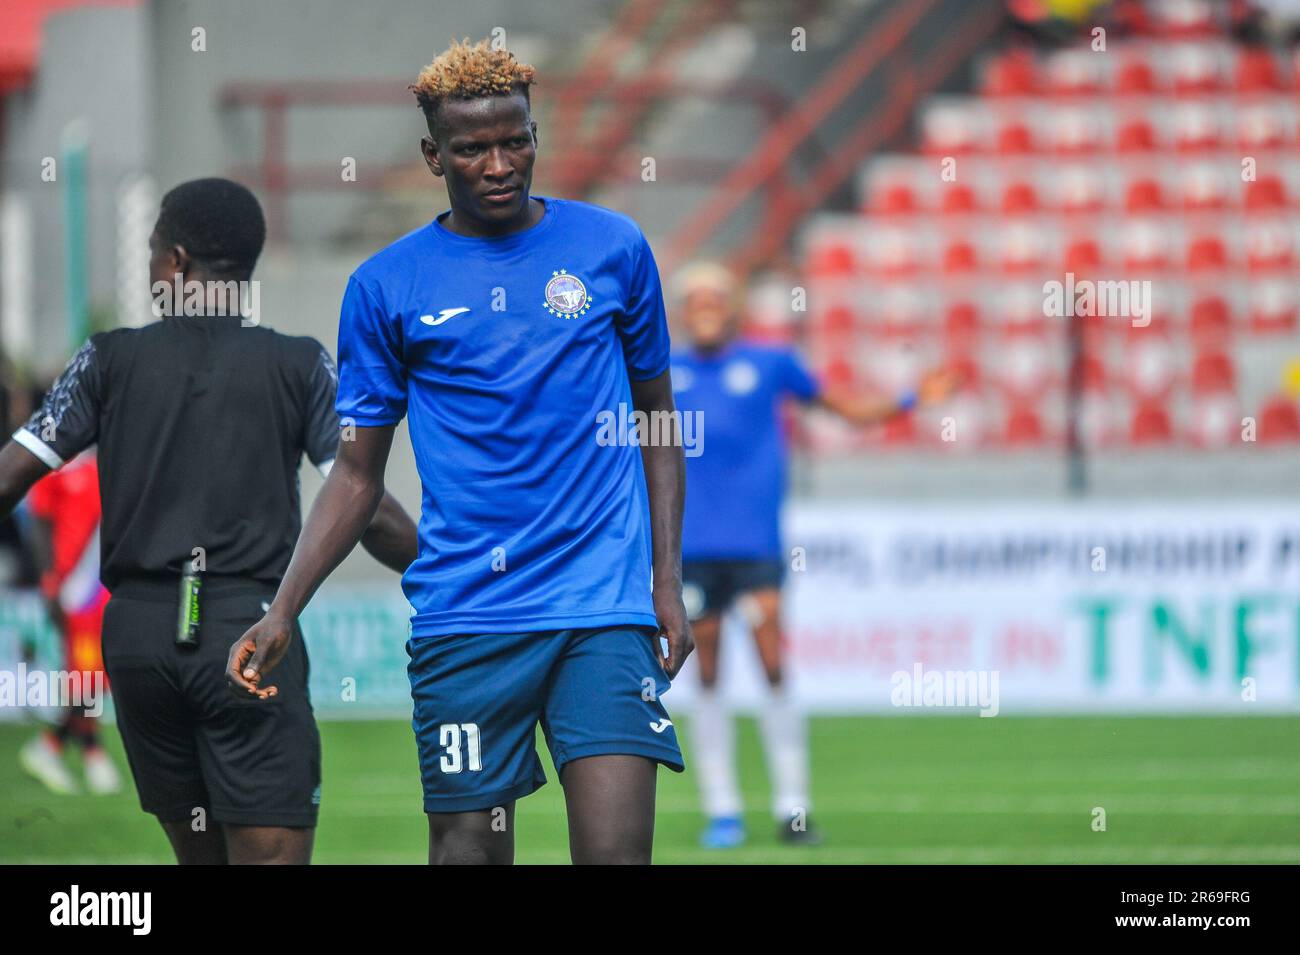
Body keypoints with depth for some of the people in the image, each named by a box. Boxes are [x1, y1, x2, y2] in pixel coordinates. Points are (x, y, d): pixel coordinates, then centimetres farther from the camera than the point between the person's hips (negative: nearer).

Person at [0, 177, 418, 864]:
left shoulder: (111, 358, 5)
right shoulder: (299, 365, 2)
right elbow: (368, 513, -4)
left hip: (138, 630, 3)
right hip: (250, 627, -3)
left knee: (200, 857, 14)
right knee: (270, 857, -7)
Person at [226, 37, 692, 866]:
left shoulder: (612, 248, 7)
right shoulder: (387, 286, 6)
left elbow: (657, 417, 15)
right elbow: (359, 473, 11)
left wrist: (668, 582, 6)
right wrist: (283, 612, -1)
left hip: (604, 608, 0)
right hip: (462, 617, 0)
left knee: (616, 850, -14)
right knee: (469, 848, 0)